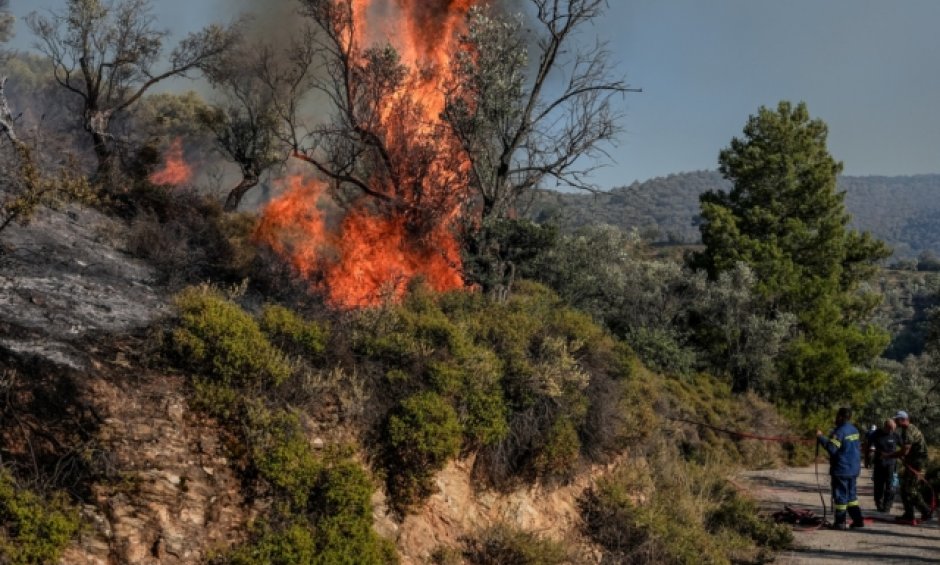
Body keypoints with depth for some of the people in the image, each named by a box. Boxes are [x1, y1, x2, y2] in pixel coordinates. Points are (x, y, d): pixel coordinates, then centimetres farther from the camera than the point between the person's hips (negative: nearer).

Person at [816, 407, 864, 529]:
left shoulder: (840, 431, -18)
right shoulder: (855, 430, 10)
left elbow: (832, 448, -23)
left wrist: (821, 437, -15)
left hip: (841, 470, -8)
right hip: (854, 469, 8)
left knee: (840, 496, -1)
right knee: (851, 494, 17)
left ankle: (840, 522, 3)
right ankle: (858, 520, 17)